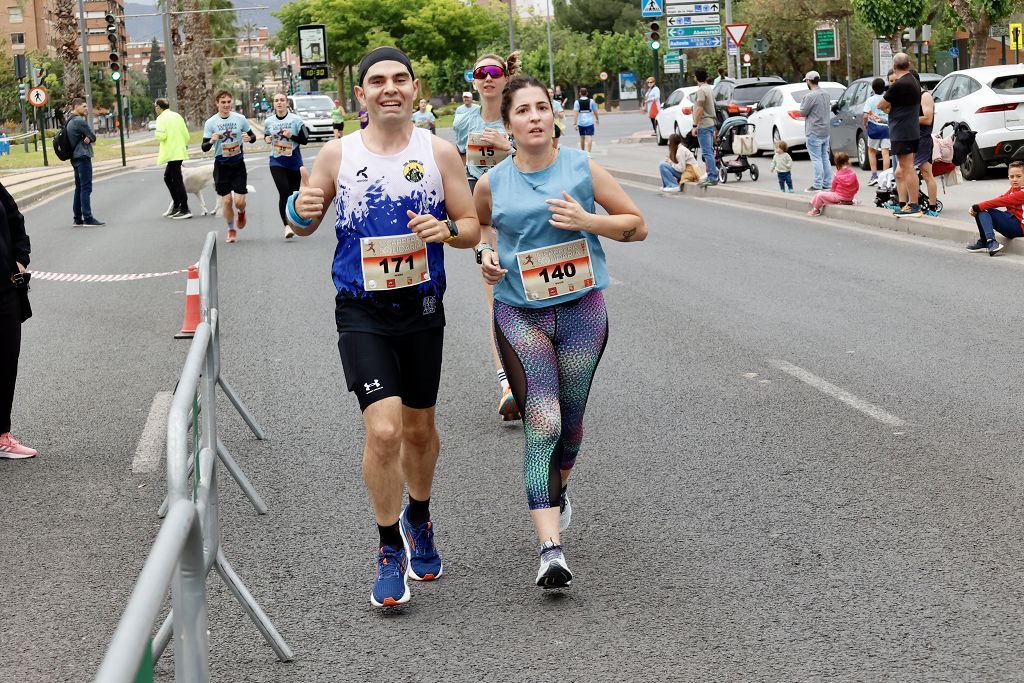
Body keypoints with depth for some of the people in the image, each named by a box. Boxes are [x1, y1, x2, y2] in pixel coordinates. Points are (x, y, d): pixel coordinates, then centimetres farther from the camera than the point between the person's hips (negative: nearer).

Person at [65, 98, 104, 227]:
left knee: (79, 188, 11)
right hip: (83, 157, -10)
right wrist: (89, 138, 7)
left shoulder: (70, 122, 18)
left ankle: (78, 219, 12)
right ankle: (88, 218, -12)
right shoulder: (79, 121, -13)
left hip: (75, 157, 10)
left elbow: (90, 137, 12)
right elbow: (93, 137, -11)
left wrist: (87, 138, -7)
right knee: (86, 188, -10)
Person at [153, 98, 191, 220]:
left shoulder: (162, 118, -9)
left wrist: (156, 133, 0)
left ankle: (185, 210, -7)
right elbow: (186, 135, 12)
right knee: (167, 177, 19)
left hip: (172, 154, -8)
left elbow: (162, 135, -21)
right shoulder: (177, 116, 14)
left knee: (177, 180, -6)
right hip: (180, 152, 8)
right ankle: (176, 205, 20)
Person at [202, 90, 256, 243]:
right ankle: (231, 230, 21)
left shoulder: (240, 119, -2)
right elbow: (204, 147, -4)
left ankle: (241, 212, 31)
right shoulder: (211, 122, -5)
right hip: (221, 165, 0)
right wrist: (211, 141, -26)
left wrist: (249, 138, -15)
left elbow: (253, 136, 9)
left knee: (239, 201, -7)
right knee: (227, 200, -1)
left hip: (238, 163, 0)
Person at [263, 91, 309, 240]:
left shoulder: (295, 119, -4)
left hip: (294, 161, 0)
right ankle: (286, 225, -18)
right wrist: (267, 139, -3)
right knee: (284, 192, -17)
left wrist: (292, 136, -19)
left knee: (293, 193, 10)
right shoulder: (269, 121, 3)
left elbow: (305, 139, -3)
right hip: (277, 161, 0)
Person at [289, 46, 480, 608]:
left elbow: (472, 228, 4)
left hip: (422, 308, 2)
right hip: (362, 313, -2)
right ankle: (389, 551, 3)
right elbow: (302, 227, 9)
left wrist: (446, 229, -19)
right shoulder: (338, 154, -2)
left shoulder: (439, 152, -1)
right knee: (384, 430, -15)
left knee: (419, 429, 15)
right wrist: (302, 210, -15)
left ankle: (418, 519, 43)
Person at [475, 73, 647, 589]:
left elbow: (637, 226, 2)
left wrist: (587, 220, -14)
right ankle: (551, 549, -19)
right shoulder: (492, 184, 1)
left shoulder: (583, 168, -2)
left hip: (582, 310, 1)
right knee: (541, 425, -14)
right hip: (519, 315, -1)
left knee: (568, 420, 14)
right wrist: (485, 255, 0)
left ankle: (558, 490, 48)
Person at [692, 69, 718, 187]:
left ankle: (712, 177, -14)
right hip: (711, 123, 10)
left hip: (703, 125, -10)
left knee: (707, 152, -11)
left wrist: (695, 125, -18)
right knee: (709, 151, 15)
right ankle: (713, 175, 18)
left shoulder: (701, 90, -15)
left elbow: (699, 109, -20)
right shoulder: (709, 89, 16)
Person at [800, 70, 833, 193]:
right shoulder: (826, 94, 9)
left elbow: (802, 112, -11)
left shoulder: (810, 96, -17)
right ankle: (827, 183, 16)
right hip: (826, 131, 8)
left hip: (814, 132, -8)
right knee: (825, 158, 13)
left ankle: (817, 185, -7)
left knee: (816, 159, -6)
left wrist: (802, 102, 4)